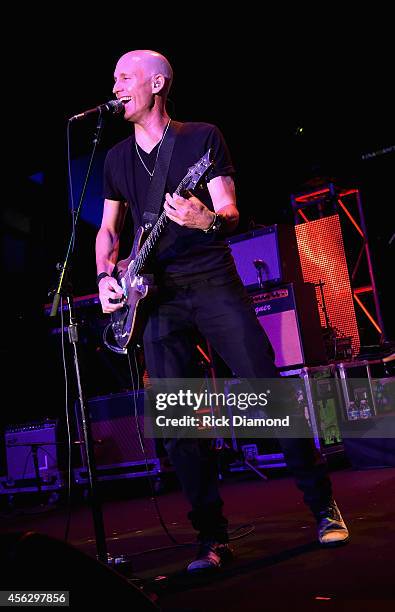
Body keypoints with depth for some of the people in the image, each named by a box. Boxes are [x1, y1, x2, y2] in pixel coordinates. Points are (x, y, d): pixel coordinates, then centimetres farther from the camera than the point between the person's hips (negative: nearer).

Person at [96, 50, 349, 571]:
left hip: (213, 281, -3)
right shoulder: (117, 159, 16)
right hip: (156, 294, 4)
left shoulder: (201, 138, 3)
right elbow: (109, 229, 21)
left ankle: (324, 507, 7)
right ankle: (213, 537, 7)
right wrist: (106, 276, 3)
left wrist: (207, 220, -28)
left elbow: (230, 212, -4)